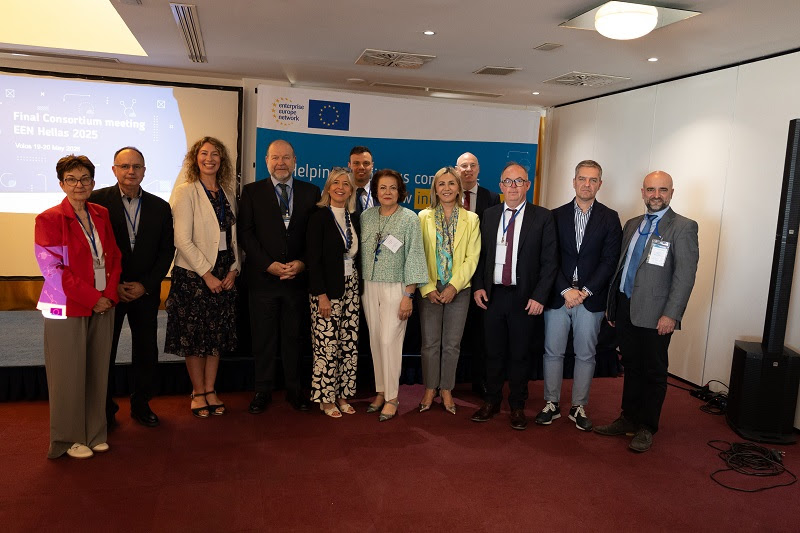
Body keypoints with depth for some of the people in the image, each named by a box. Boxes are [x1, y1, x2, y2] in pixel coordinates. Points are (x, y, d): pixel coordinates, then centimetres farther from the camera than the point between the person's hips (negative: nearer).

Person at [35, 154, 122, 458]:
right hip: (67, 309, -4)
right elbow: (53, 269, -11)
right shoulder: (49, 219, -6)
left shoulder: (101, 215, 10)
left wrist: (110, 294, -4)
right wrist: (92, 298, -13)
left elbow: (113, 257, 11)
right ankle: (69, 439, 19)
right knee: (69, 374, 3)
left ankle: (94, 433, 24)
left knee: (97, 372, 9)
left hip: (102, 306, 5)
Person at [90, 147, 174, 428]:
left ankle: (141, 405, 26)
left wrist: (145, 285, -6)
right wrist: (112, 286, -10)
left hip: (146, 291, 2)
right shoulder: (97, 201, -5)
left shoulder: (160, 207, 3)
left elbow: (166, 250, 4)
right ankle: (105, 411, 23)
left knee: (146, 352, 9)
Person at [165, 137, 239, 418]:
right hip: (193, 274, -5)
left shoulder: (227, 194, 10)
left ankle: (210, 390, 21)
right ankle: (198, 393, 17)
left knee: (218, 334, 9)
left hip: (224, 275, 5)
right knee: (194, 334, 3)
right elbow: (183, 240, -13)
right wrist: (207, 274, -14)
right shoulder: (186, 192, -6)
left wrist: (233, 269, -1)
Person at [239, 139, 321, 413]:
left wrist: (302, 263, -9)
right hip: (263, 278, -1)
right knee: (263, 338, 7)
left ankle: (295, 389, 23)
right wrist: (269, 265, -12)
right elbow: (246, 234, -2)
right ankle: (263, 391, 21)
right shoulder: (251, 191, 4)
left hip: (298, 276, 1)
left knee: (295, 337, 9)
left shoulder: (310, 192, 7)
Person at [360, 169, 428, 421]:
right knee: (376, 341, 8)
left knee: (389, 341, -7)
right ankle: (381, 391, 21)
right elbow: (361, 252, 11)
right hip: (369, 287, 4)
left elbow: (414, 257, -8)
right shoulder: (366, 216, 7)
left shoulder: (409, 218, -6)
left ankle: (391, 398, 6)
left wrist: (409, 295, -12)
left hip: (395, 288, -4)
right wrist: (360, 288, 7)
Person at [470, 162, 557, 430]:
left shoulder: (542, 217, -3)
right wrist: (478, 286, 0)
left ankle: (517, 406, 24)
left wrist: (539, 296, -11)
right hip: (492, 295, 3)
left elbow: (549, 260, -4)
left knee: (520, 354, 9)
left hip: (524, 297, -2)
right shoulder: (489, 215, 8)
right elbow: (480, 254, 11)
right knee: (493, 352, 12)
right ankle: (491, 401, 27)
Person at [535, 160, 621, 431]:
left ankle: (579, 407, 20)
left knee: (585, 355, 7)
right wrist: (566, 290, -11)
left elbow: (609, 261, -3)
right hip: (558, 295, 1)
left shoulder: (610, 218, 3)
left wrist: (585, 291, -12)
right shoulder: (557, 216, 5)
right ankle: (551, 404, 19)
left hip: (590, 298, 0)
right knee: (553, 352, 6)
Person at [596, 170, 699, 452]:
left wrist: (671, 315, -18)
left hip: (655, 314, -6)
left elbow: (685, 275, -13)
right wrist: (612, 305, 14)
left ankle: (646, 428, 19)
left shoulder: (683, 227, -7)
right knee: (631, 368, 16)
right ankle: (628, 419, 29)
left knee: (653, 372, 6)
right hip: (625, 309, 6)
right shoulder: (632, 224, 14)